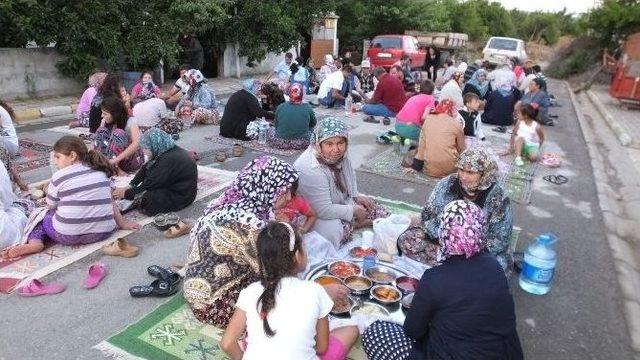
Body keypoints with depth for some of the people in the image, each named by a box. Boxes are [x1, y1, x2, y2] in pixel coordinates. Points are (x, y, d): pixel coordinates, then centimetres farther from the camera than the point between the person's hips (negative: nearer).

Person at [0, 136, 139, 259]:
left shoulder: (59, 176, -5)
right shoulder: (101, 172, 5)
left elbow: (50, 207, 7)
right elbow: (110, 202, 10)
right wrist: (122, 223, 18)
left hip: (68, 236, -2)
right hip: (103, 233, 3)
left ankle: (35, 241, 1)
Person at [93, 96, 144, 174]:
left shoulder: (130, 122, -15)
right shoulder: (105, 122, 3)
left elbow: (136, 144, -31)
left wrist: (116, 159, -40)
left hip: (134, 159, -5)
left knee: (118, 133, -26)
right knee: (101, 131, -12)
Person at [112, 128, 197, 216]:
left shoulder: (170, 160, -29)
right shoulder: (163, 151, 0)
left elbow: (150, 184, -23)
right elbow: (145, 169, 3)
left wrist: (126, 193, -13)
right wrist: (130, 186, -6)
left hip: (181, 196, -10)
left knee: (145, 199, -21)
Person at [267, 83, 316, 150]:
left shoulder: (280, 107, -2)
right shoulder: (307, 108, -4)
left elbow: (276, 126, 9)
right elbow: (313, 124, 12)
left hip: (280, 143, -1)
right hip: (301, 144, 1)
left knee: (271, 129, 29)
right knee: (310, 130, 31)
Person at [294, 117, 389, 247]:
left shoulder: (340, 154, -12)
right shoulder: (312, 170, -38)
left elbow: (350, 176, 11)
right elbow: (324, 211, -35)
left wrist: (356, 196, -3)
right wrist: (354, 211, -22)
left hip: (340, 202, 7)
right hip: (315, 215, -7)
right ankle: (354, 225, -6)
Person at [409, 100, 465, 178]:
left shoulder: (428, 119, 5)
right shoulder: (456, 124, -1)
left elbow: (422, 144, 6)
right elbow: (461, 149, 5)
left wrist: (416, 166, 11)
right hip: (449, 168, -2)